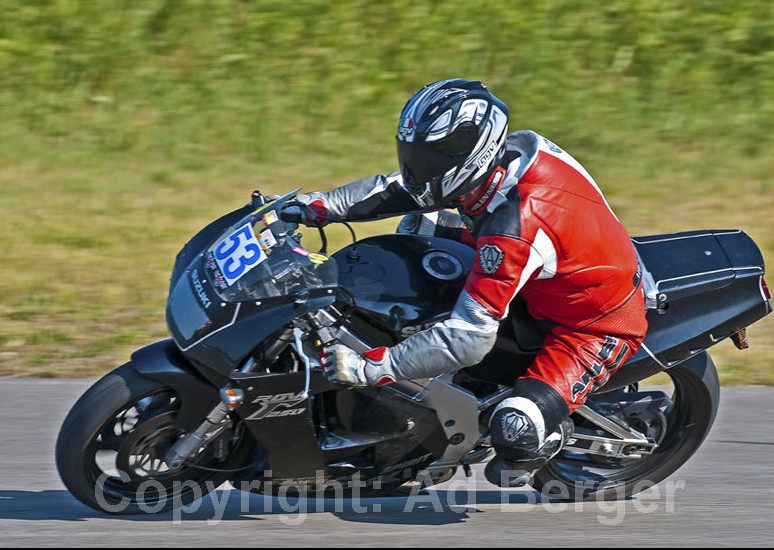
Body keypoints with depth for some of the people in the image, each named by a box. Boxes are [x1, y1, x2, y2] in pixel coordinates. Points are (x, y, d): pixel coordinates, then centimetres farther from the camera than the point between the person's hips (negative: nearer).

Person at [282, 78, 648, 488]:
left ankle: (557, 427, 9)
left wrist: (371, 367, -39)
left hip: (599, 326, -9)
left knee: (516, 430, -29)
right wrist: (317, 207, -11)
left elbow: (469, 339, -38)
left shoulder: (514, 229, -39)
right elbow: (398, 189, -3)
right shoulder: (509, 151, -15)